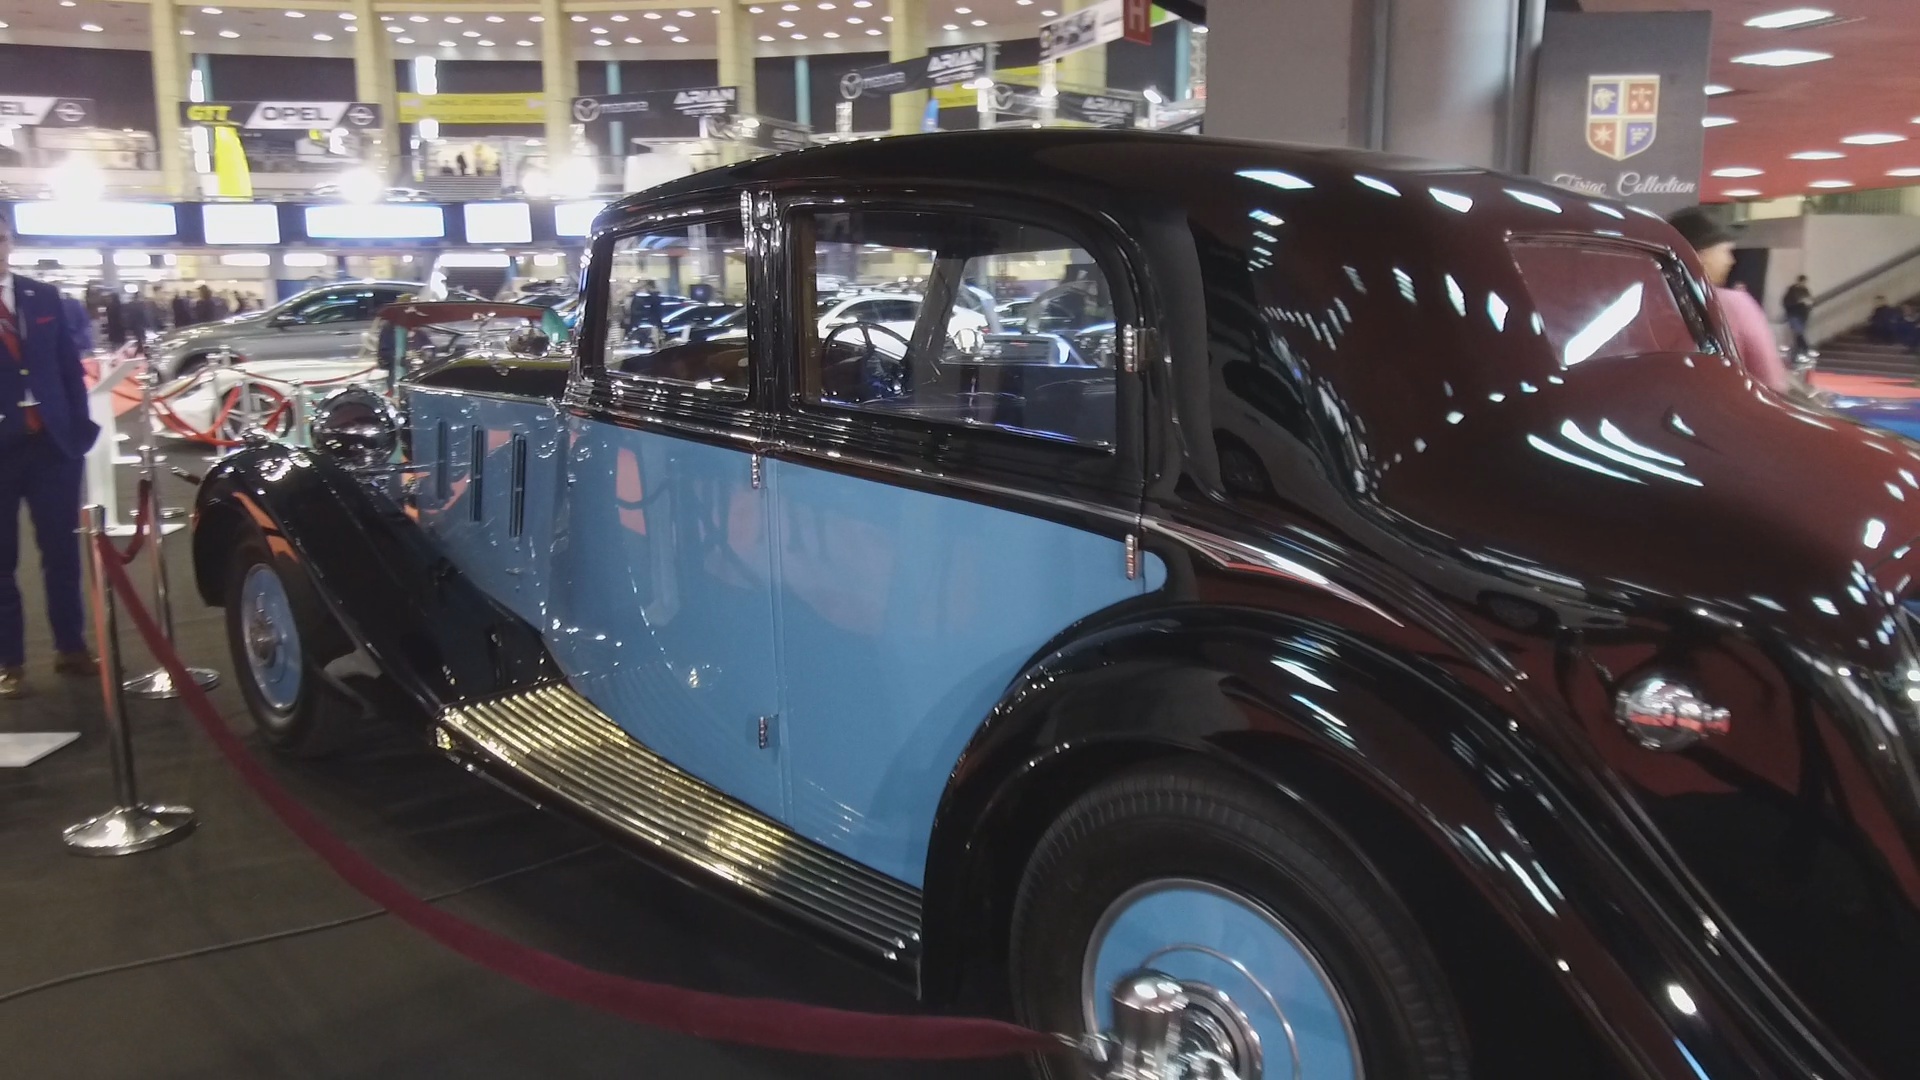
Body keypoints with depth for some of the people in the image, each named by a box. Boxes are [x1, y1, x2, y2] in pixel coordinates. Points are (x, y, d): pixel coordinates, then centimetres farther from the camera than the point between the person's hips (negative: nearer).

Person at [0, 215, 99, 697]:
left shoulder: (44, 296, 7)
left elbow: (69, 366, 10)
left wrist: (79, 426, 4)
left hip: (51, 440, 3)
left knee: (62, 549, 9)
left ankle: (71, 648, 21)